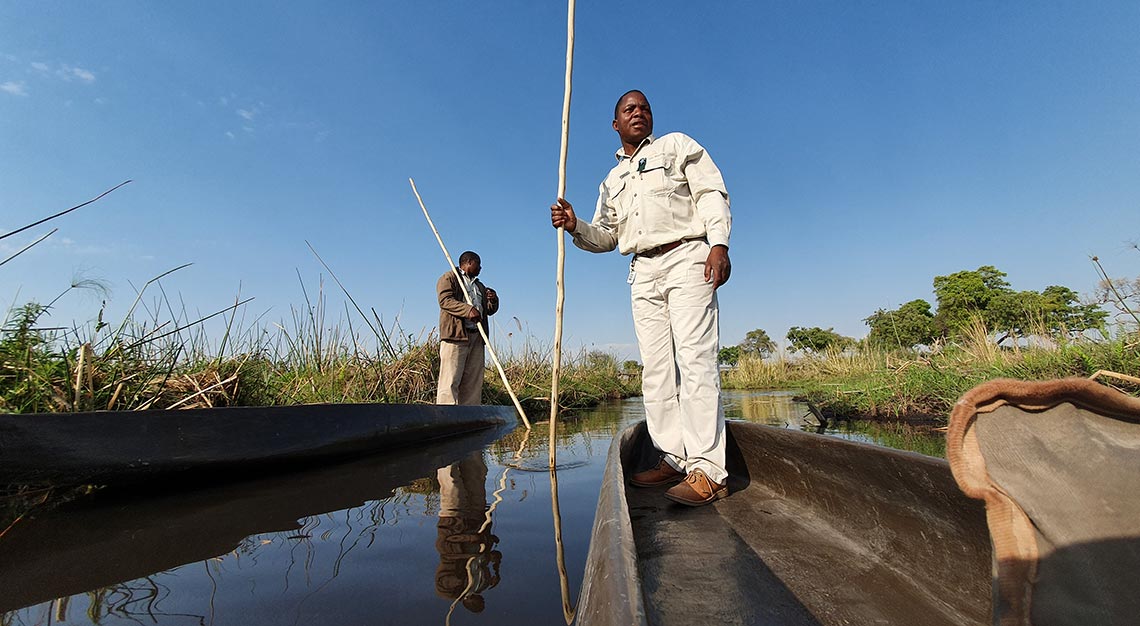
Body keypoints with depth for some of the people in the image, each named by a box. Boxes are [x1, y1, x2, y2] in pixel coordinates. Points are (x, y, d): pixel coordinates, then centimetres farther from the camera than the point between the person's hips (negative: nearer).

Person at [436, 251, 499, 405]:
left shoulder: (479, 285, 32)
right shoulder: (448, 279, 8)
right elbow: (445, 300, -10)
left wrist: (493, 300, 6)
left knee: (474, 382, 2)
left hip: (477, 337, 7)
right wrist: (468, 310, -22)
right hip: (455, 334, -7)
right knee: (451, 380, -12)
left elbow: (489, 310, 29)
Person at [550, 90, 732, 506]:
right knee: (655, 366, -1)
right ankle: (673, 459, 6)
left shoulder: (678, 145, 15)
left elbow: (711, 193, 2)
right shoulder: (611, 181, 26)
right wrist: (576, 226, -3)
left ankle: (708, 471, -14)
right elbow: (606, 236, 19)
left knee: (694, 358, -15)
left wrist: (719, 242, -14)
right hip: (643, 272, 5)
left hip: (686, 257, -5)